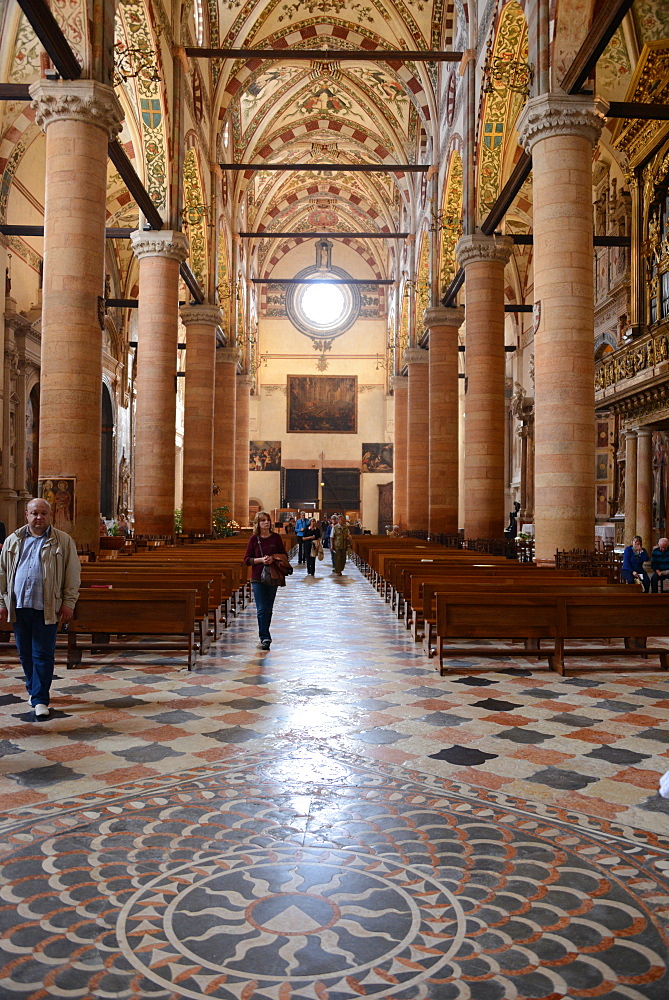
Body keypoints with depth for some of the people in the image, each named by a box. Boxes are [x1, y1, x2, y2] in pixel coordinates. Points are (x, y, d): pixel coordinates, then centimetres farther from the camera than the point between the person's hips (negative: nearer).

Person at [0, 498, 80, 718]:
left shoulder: (63, 541, 2)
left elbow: (73, 574, 1)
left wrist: (69, 602, -4)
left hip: (47, 608, -3)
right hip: (18, 607, 3)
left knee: (43, 654, -3)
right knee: (25, 653, 13)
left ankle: (40, 699, 2)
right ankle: (33, 688, 30)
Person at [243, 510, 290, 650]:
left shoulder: (276, 537, 2)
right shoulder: (254, 539, -1)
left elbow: (284, 556, 5)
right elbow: (247, 559, 0)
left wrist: (273, 559, -14)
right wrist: (261, 560, -16)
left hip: (273, 576, 2)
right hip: (258, 577, -2)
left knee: (268, 608, 9)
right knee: (262, 609, -7)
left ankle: (263, 637, 22)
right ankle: (265, 638, -5)